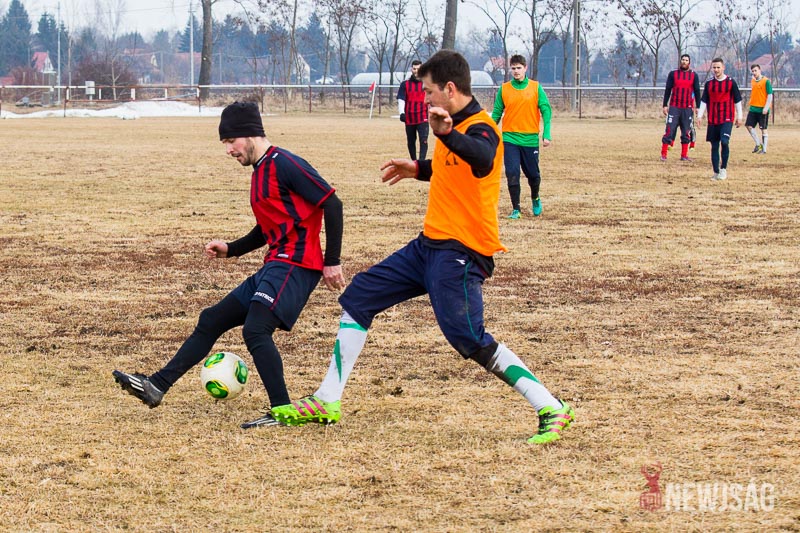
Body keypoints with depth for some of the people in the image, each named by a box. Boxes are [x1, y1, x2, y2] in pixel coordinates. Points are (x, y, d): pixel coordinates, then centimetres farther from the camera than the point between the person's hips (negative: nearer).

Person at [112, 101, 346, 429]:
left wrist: (332, 262, -16)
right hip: (274, 266, 10)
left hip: (295, 265, -10)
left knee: (255, 329, -24)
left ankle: (282, 411, -20)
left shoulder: (283, 164, -12)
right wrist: (231, 249, 16)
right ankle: (158, 387, 13)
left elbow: (331, 203, -16)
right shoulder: (260, 171, 18)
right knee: (212, 320, 10)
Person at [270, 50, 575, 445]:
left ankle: (552, 410, -12)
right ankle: (328, 402, 18)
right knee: (358, 298, 12)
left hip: (460, 252, -10)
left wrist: (447, 134, -62)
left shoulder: (480, 128, -17)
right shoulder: (457, 126, 13)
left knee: (470, 341, -19)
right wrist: (420, 170, 38)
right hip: (429, 245, 10)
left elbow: (482, 160, -43)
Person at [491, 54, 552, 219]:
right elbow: (496, 113, 7)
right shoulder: (504, 89, 4)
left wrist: (546, 134, -10)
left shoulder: (536, 88, 1)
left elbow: (546, 110, -1)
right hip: (510, 138, 0)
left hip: (531, 139, 0)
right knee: (512, 174, -7)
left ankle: (535, 199, 38)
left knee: (533, 174, 9)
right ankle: (516, 209, 3)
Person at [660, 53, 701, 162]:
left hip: (688, 108, 1)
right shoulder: (673, 74, 5)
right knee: (669, 130, -6)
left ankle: (684, 155, 9)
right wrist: (665, 105, 1)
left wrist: (698, 107, 3)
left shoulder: (694, 75, 7)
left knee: (686, 132, 4)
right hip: (674, 107, -1)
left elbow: (697, 91, 9)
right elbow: (667, 90, 6)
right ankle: (663, 154, -5)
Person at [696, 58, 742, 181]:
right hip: (712, 120, 4)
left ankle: (723, 169, -8)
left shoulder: (731, 82, 0)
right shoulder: (709, 84, 8)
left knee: (724, 142, -20)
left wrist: (739, 117, 4)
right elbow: (703, 101, 11)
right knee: (714, 146, 4)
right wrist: (700, 116, 2)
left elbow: (737, 100, 5)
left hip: (727, 119, -3)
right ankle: (716, 172, 11)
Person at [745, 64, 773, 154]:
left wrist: (766, 108, -18)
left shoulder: (766, 81, -9)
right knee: (749, 126, -1)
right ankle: (758, 144, 13)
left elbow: (770, 95, -11)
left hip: (762, 109, -6)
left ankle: (764, 149, 7)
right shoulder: (752, 81, 10)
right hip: (753, 108, 6)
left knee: (763, 129, -1)